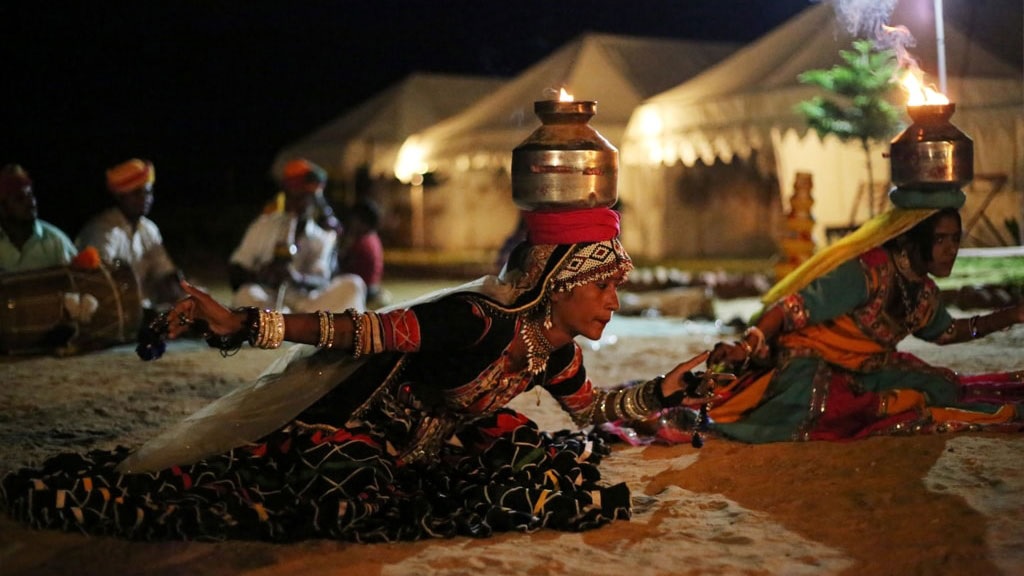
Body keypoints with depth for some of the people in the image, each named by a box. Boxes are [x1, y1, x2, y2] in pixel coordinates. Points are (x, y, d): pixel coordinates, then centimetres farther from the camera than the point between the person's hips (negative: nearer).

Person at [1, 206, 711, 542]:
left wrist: (666, 390, 9)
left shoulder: (556, 352, 0)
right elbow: (361, 330, -29)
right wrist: (243, 324, -34)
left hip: (425, 443, 10)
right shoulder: (480, 321, -28)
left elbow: (590, 406, 22)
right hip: (350, 423, -10)